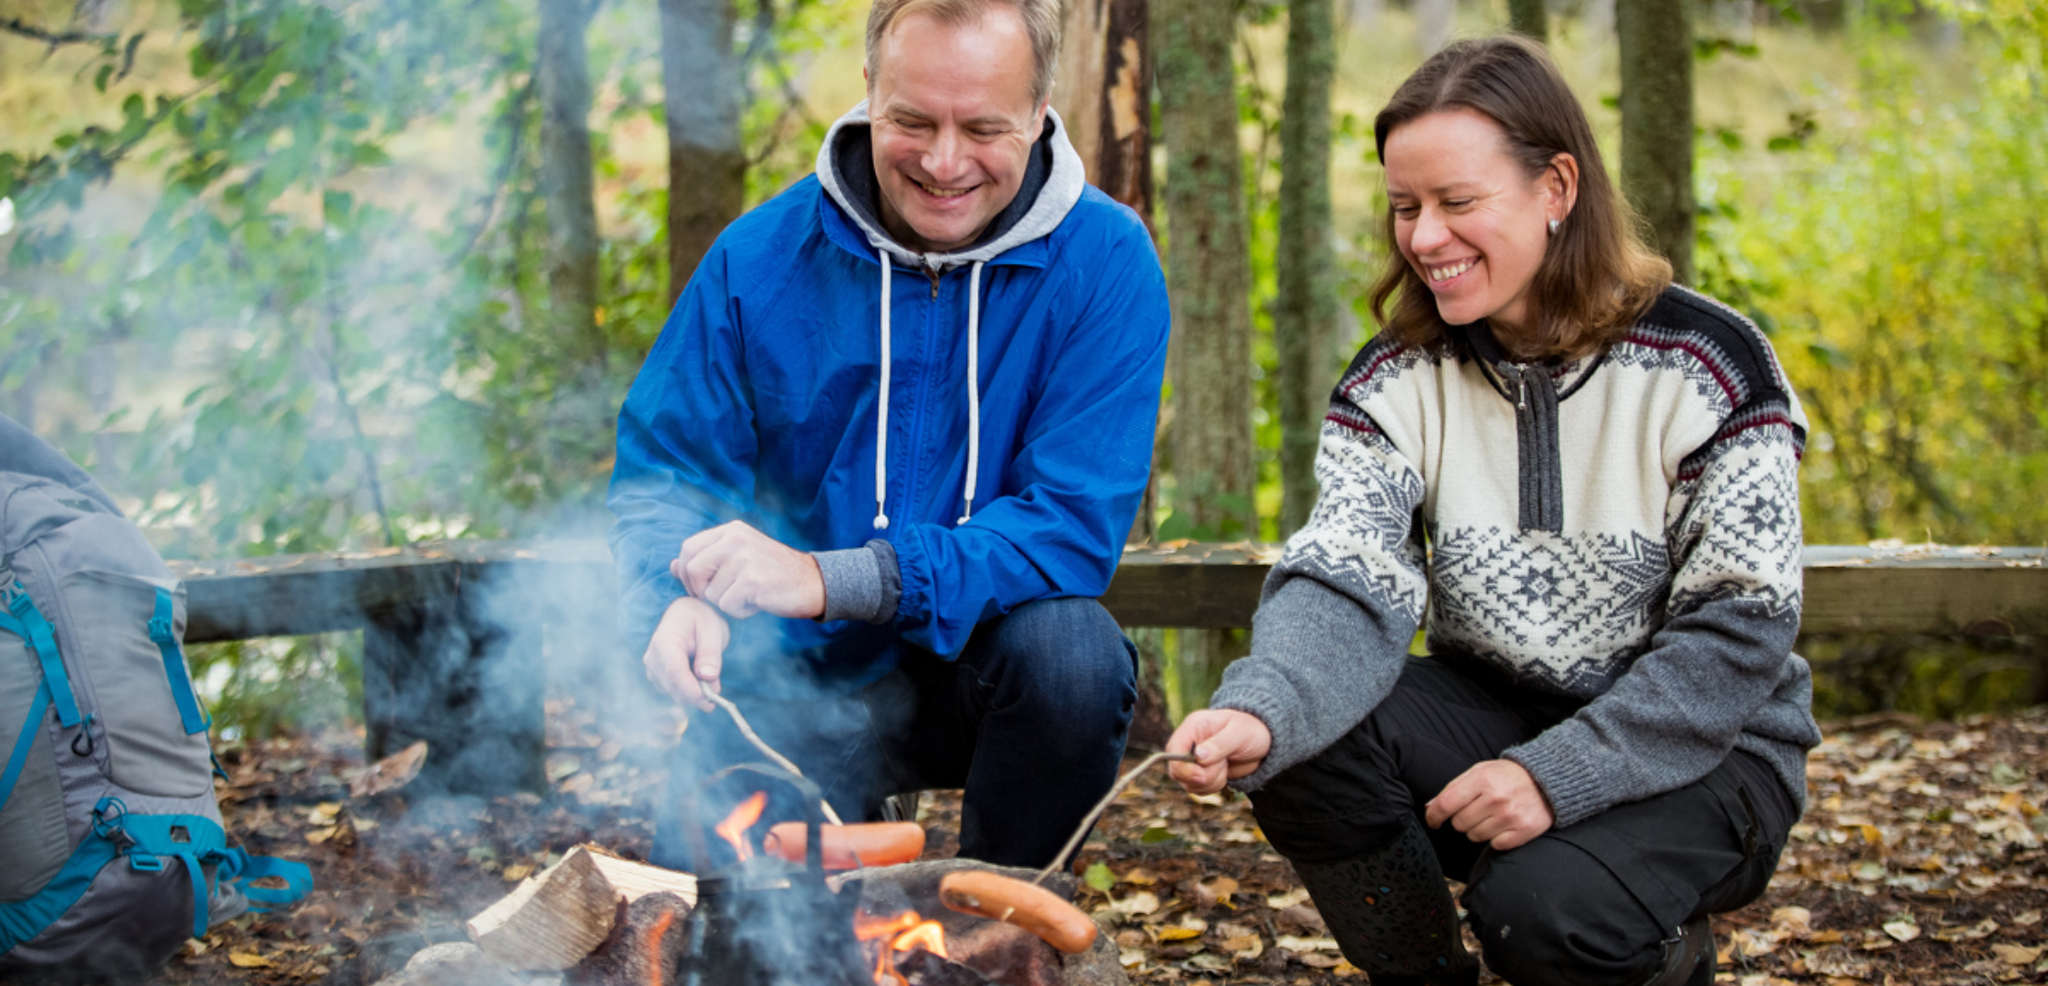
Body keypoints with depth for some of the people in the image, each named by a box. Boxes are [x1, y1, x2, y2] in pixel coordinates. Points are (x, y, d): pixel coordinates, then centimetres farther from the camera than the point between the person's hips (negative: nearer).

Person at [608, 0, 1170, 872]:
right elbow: (662, 471, 1)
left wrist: (828, 581, -30)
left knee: (1072, 652, -33)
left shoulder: (1104, 262, -12)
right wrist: (676, 599, -25)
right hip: (800, 680, 1)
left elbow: (1075, 522, -19)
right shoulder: (760, 258, -5)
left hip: (982, 661, -1)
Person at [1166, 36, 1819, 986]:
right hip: (1493, 713, 4)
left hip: (1697, 749, -4)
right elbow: (1344, 584, -17)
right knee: (1302, 750, -24)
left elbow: (1739, 630, -16)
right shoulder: (1397, 380, -3)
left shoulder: (1705, 365, -13)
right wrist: (1260, 714, -40)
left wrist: (1557, 775, -26)